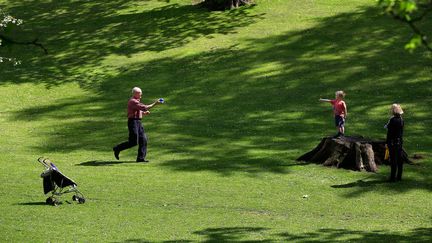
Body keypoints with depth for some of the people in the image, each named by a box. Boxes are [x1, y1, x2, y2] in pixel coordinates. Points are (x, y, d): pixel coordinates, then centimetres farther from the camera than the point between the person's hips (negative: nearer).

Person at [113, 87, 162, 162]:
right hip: (133, 122, -10)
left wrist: (145, 113, 8)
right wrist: (155, 103, -20)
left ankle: (141, 158, 3)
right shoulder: (133, 101, -15)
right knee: (133, 142, -9)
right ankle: (117, 149, 7)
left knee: (143, 140, 1)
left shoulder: (137, 101, 18)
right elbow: (144, 107, -23)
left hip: (138, 122, 10)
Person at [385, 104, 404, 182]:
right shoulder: (401, 120, 5)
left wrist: (387, 142, -10)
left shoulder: (392, 120, -18)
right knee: (399, 159, 12)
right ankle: (399, 176, 19)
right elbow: (401, 132, 11)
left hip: (393, 142, -7)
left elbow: (389, 132, -17)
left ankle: (393, 177, 0)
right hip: (400, 141, 7)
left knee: (393, 160, -3)